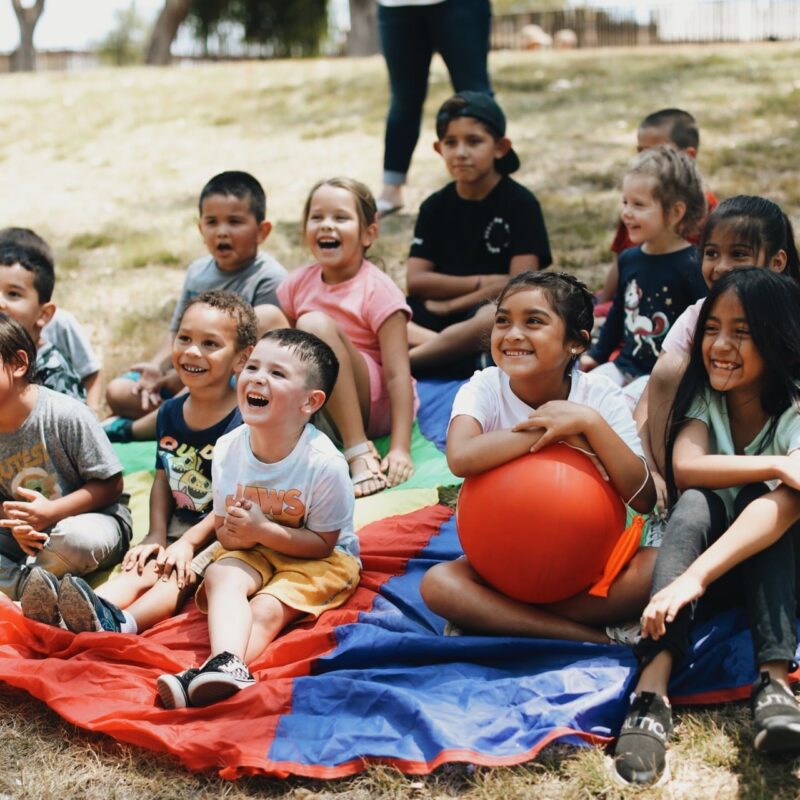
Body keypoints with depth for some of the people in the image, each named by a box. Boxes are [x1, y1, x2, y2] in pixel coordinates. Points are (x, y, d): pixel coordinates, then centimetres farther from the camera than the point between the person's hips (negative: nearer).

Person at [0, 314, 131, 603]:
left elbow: (110, 485, -14)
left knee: (77, 539, -38)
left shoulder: (67, 414, -19)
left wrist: (51, 512, -25)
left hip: (92, 516, -4)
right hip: (28, 536, 4)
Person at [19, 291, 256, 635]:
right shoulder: (170, 412, 8)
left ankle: (120, 622, -56)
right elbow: (163, 478, 15)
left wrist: (189, 541, -18)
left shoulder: (243, 420, -15)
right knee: (141, 570, -18)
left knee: (181, 574, -29)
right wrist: (156, 536, 1)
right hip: (179, 528, 7)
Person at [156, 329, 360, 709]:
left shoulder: (324, 463, -25)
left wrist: (263, 530, -28)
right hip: (253, 551, 4)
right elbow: (223, 528, 1)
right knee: (220, 575, -27)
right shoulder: (228, 449, -10)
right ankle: (227, 663, -49)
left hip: (319, 559, -4)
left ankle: (207, 678, -42)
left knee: (267, 609, -28)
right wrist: (235, 534, -24)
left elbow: (323, 542, -17)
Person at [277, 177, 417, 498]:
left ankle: (359, 451, -29)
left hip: (373, 407, -5)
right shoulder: (300, 283, 4)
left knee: (316, 324, -29)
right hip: (322, 409, 5)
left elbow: (398, 374, -18)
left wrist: (400, 449, -26)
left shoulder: (378, 290, -12)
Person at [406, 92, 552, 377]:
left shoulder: (520, 203, -1)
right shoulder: (435, 206, 10)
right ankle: (446, 346, -34)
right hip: (435, 315, 4)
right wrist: (482, 284, -11)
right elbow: (416, 280, 0)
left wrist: (452, 304, -9)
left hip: (496, 310, -4)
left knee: (496, 318, -40)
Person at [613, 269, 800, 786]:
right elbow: (685, 469, -24)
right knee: (697, 504, -30)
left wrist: (693, 577, -48)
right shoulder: (703, 395, -5)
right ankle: (653, 689, -48)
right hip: (704, 548, 2)